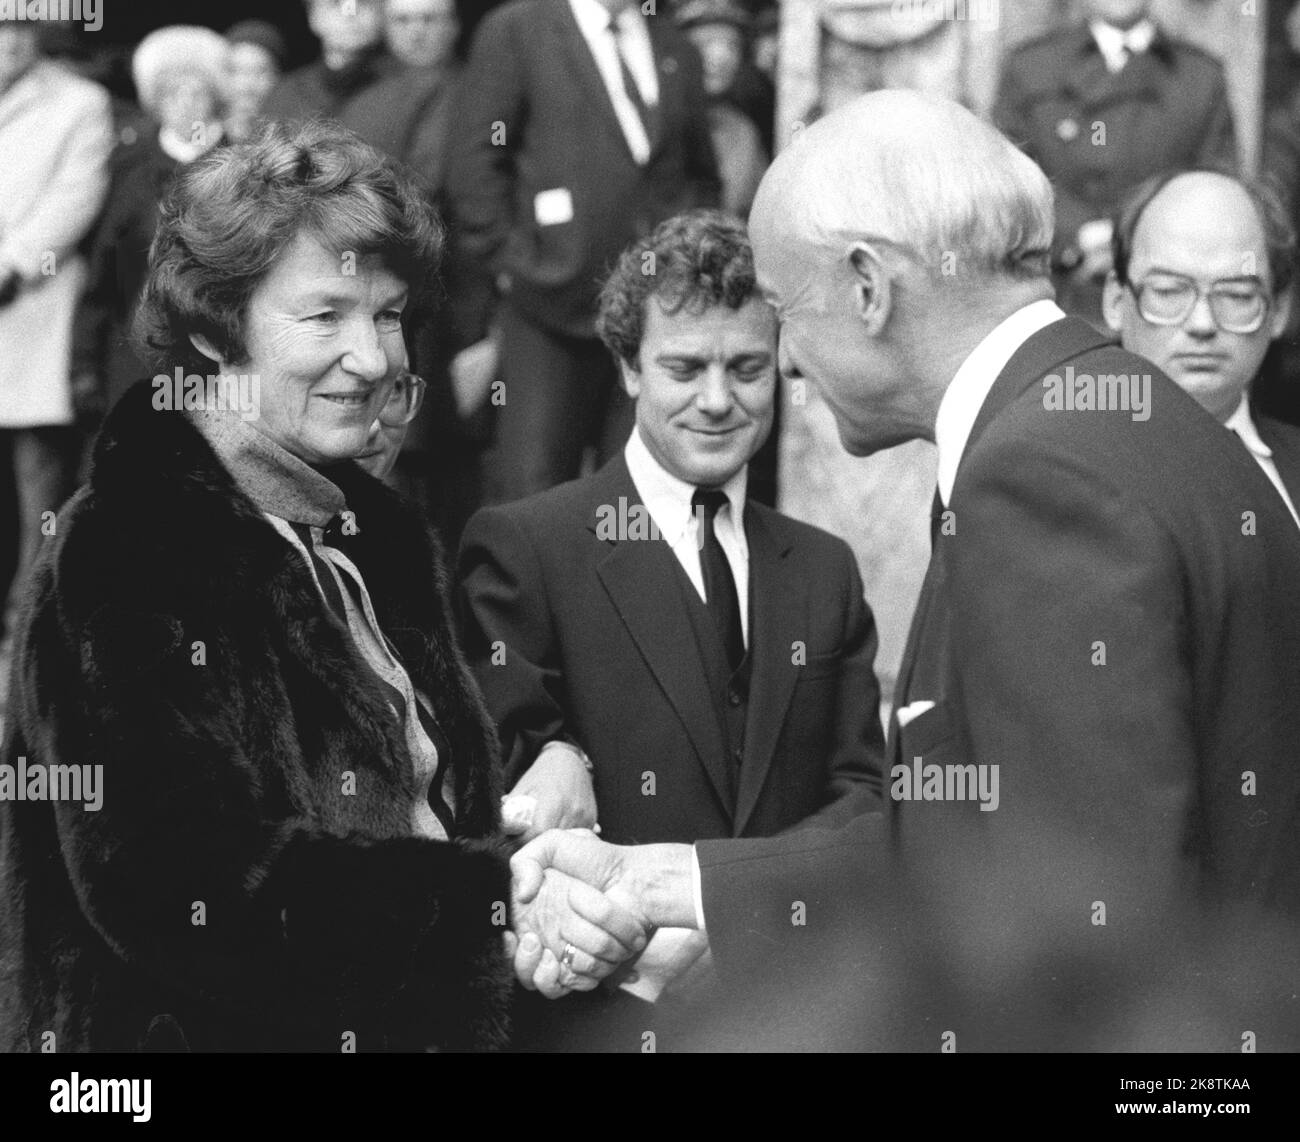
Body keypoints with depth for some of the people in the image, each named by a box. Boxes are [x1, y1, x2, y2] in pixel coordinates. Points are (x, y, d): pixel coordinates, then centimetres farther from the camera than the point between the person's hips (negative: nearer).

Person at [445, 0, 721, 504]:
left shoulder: (677, 51, 16)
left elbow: (702, 176, 24)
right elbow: (472, 164, -3)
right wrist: (513, 262, -9)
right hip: (553, 309, -4)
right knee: (529, 490, -7)